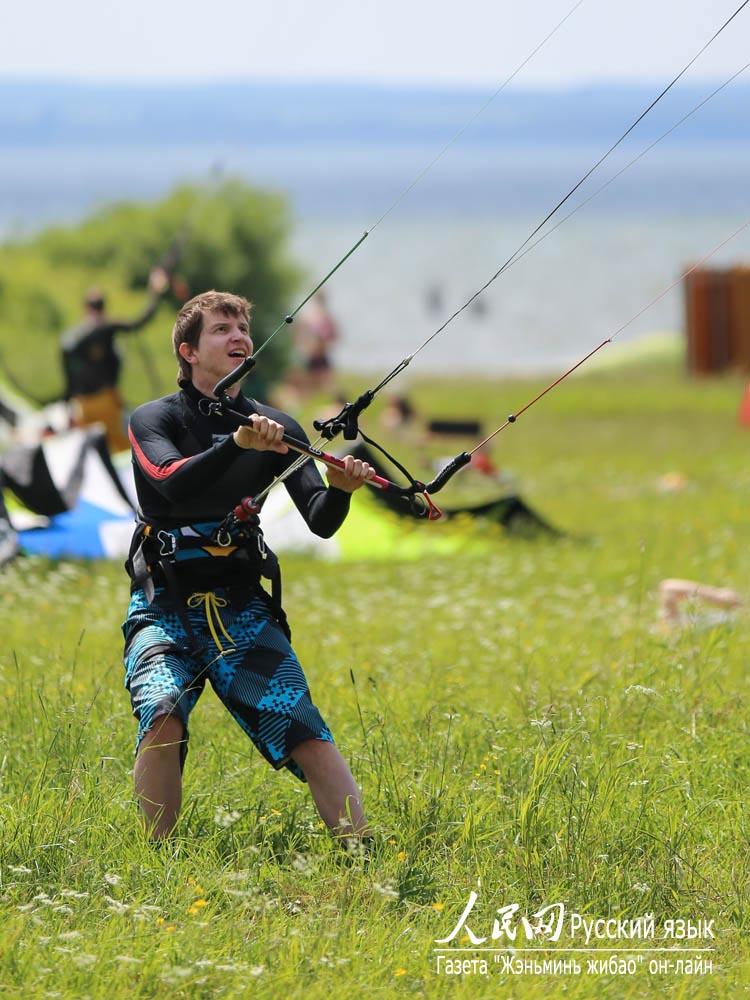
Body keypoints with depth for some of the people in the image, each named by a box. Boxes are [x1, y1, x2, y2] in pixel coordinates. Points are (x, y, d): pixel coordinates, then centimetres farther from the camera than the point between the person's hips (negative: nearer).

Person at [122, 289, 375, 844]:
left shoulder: (277, 429, 9)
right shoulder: (156, 419, 0)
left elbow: (320, 522, -2)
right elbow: (171, 484, -22)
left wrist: (340, 490, -24)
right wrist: (236, 444, -37)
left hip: (242, 610, 2)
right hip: (165, 610, -2)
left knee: (304, 730, -15)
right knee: (162, 716, -27)